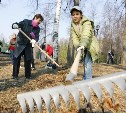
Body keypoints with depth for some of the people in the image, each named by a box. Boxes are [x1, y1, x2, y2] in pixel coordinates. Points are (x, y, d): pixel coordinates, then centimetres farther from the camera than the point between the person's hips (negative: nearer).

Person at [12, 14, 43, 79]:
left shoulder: (37, 28, 2)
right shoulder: (25, 22, -8)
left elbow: (37, 37, -10)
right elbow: (16, 25, -10)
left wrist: (34, 40, -34)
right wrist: (15, 25, -36)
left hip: (28, 45, 3)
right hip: (20, 44, -3)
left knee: (28, 60, 3)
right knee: (16, 59, -3)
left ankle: (28, 75, 14)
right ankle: (15, 75, 6)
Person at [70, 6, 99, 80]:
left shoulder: (87, 23, -17)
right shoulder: (73, 26, 1)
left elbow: (86, 35, -36)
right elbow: (74, 38, -12)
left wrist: (83, 45, -53)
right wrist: (78, 46, -31)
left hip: (91, 46, -6)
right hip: (83, 47, 6)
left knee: (87, 65, -19)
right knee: (86, 64, 13)